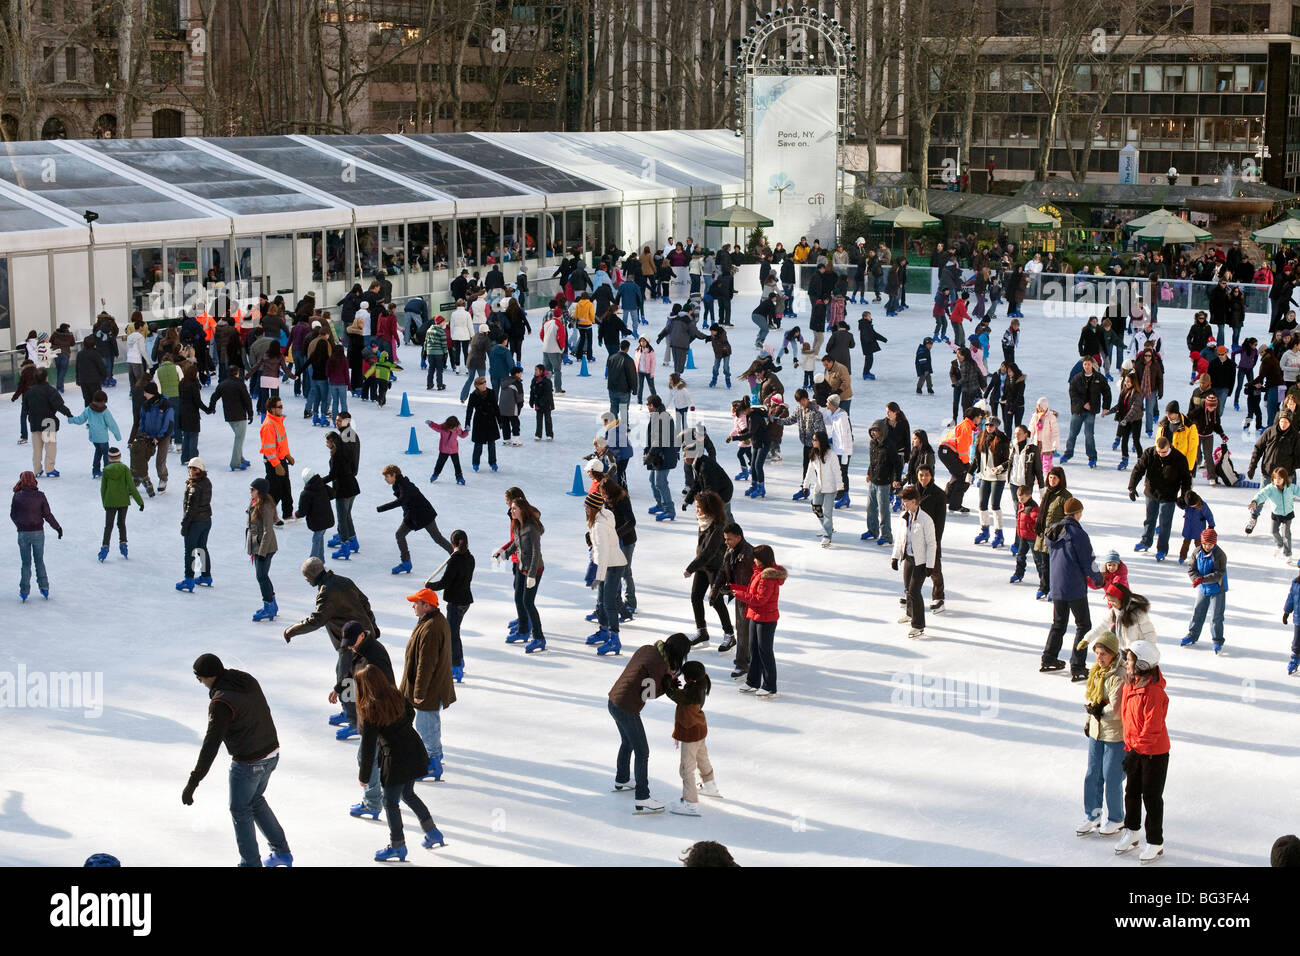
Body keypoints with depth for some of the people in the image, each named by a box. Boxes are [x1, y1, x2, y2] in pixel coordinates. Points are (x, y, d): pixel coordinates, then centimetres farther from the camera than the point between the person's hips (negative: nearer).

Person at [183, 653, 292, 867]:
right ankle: (282, 852, 33)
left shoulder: (221, 702, -25)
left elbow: (211, 745, -26)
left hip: (248, 764, -8)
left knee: (240, 810, 12)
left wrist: (193, 782, -24)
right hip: (272, 753, 8)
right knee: (256, 800, 27)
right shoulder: (248, 680, -1)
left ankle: (251, 862, 22)